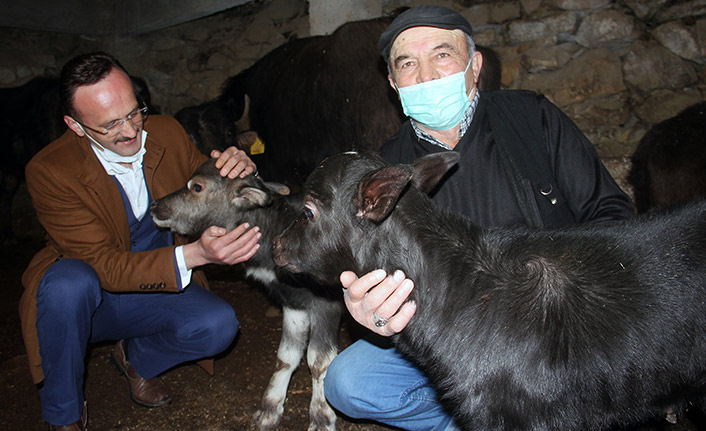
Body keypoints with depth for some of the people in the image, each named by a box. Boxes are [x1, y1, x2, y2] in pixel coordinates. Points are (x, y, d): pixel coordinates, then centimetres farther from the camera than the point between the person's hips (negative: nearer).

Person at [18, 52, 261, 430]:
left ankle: (137, 358, 10)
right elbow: (106, 267, -28)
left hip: (159, 287, 3)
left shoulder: (166, 133, -9)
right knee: (69, 281, -37)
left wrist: (239, 172, -22)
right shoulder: (49, 171, -22)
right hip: (84, 298, -2)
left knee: (218, 325, -24)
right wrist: (195, 253, -43)